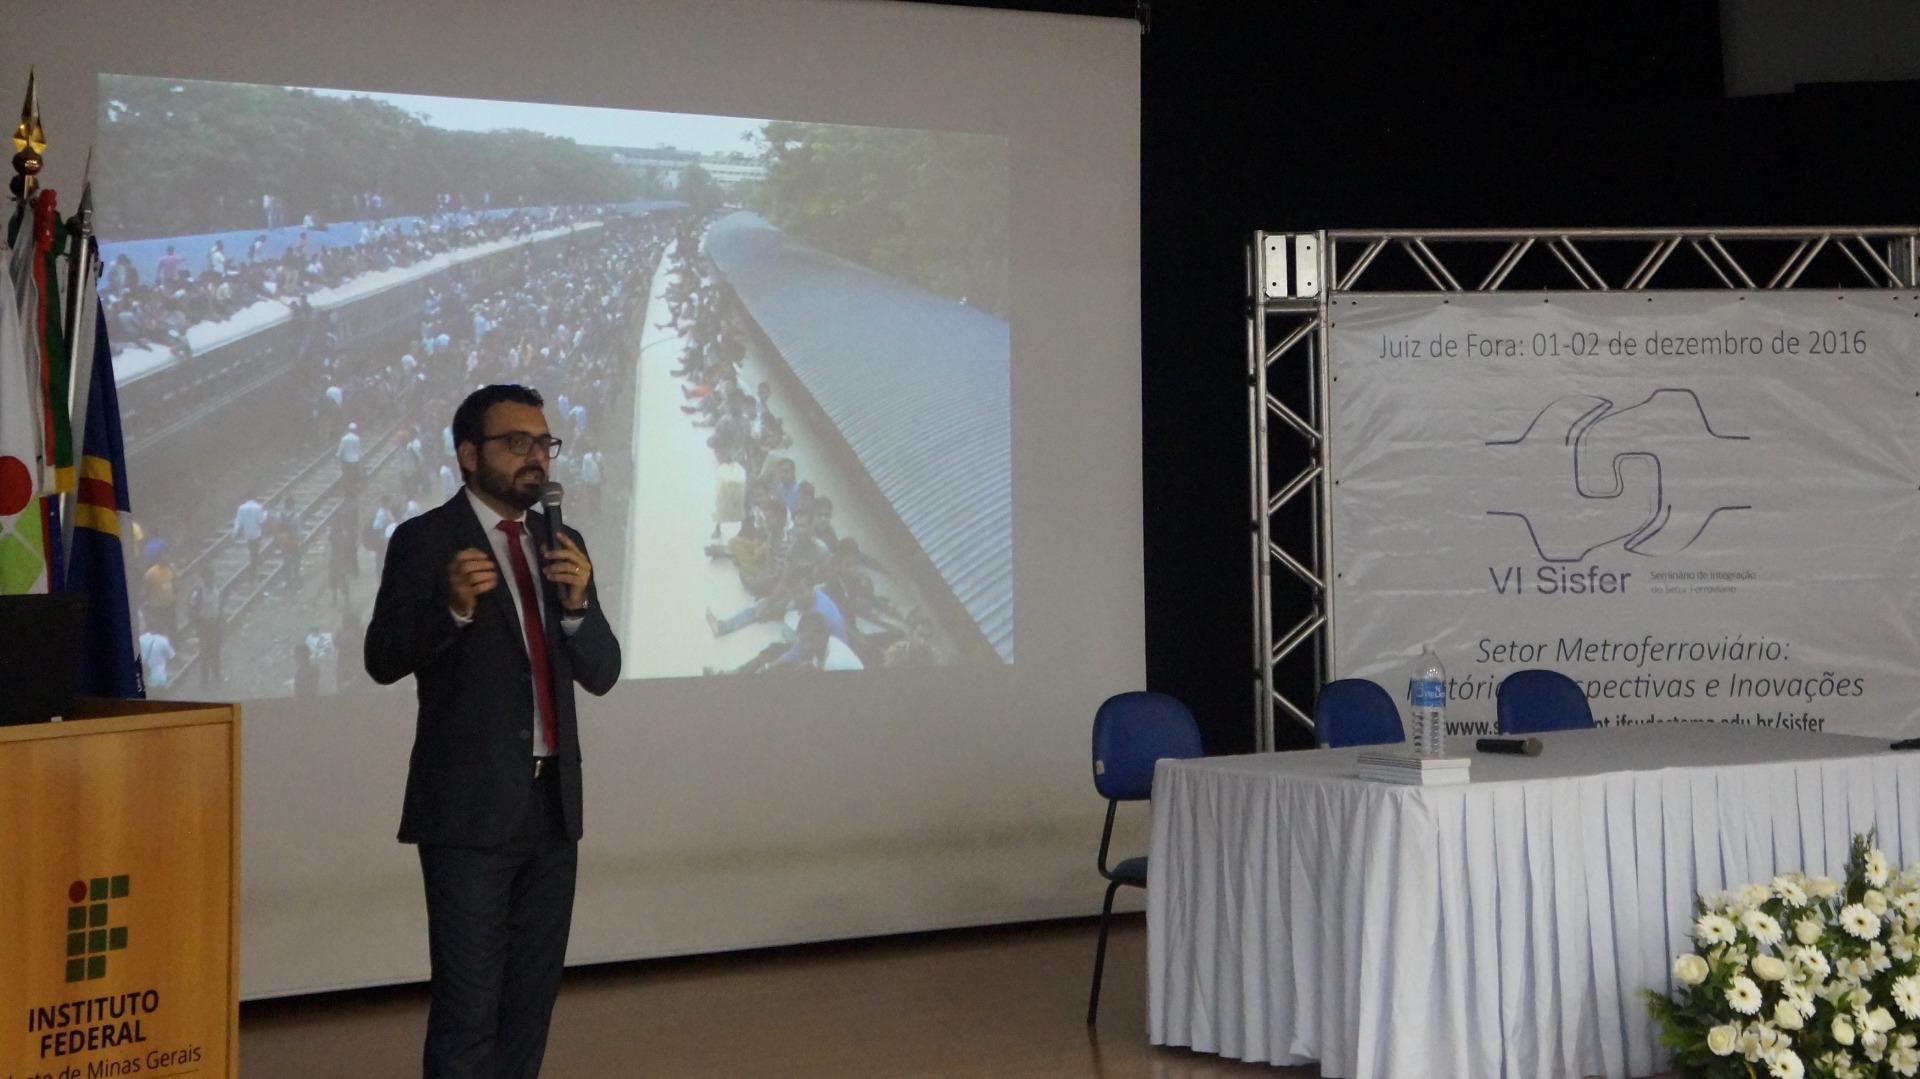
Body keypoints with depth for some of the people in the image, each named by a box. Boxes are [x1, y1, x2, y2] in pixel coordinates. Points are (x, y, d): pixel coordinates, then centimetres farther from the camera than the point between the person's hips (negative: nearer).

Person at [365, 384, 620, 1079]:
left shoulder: (561, 545, 12)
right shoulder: (425, 540, -5)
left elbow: (602, 674, 8)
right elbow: (384, 660, -12)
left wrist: (577, 602, -11)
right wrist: (451, 605, -29)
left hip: (552, 804, 6)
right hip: (471, 806, -6)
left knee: (533, 996, 12)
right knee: (468, 1003, -4)